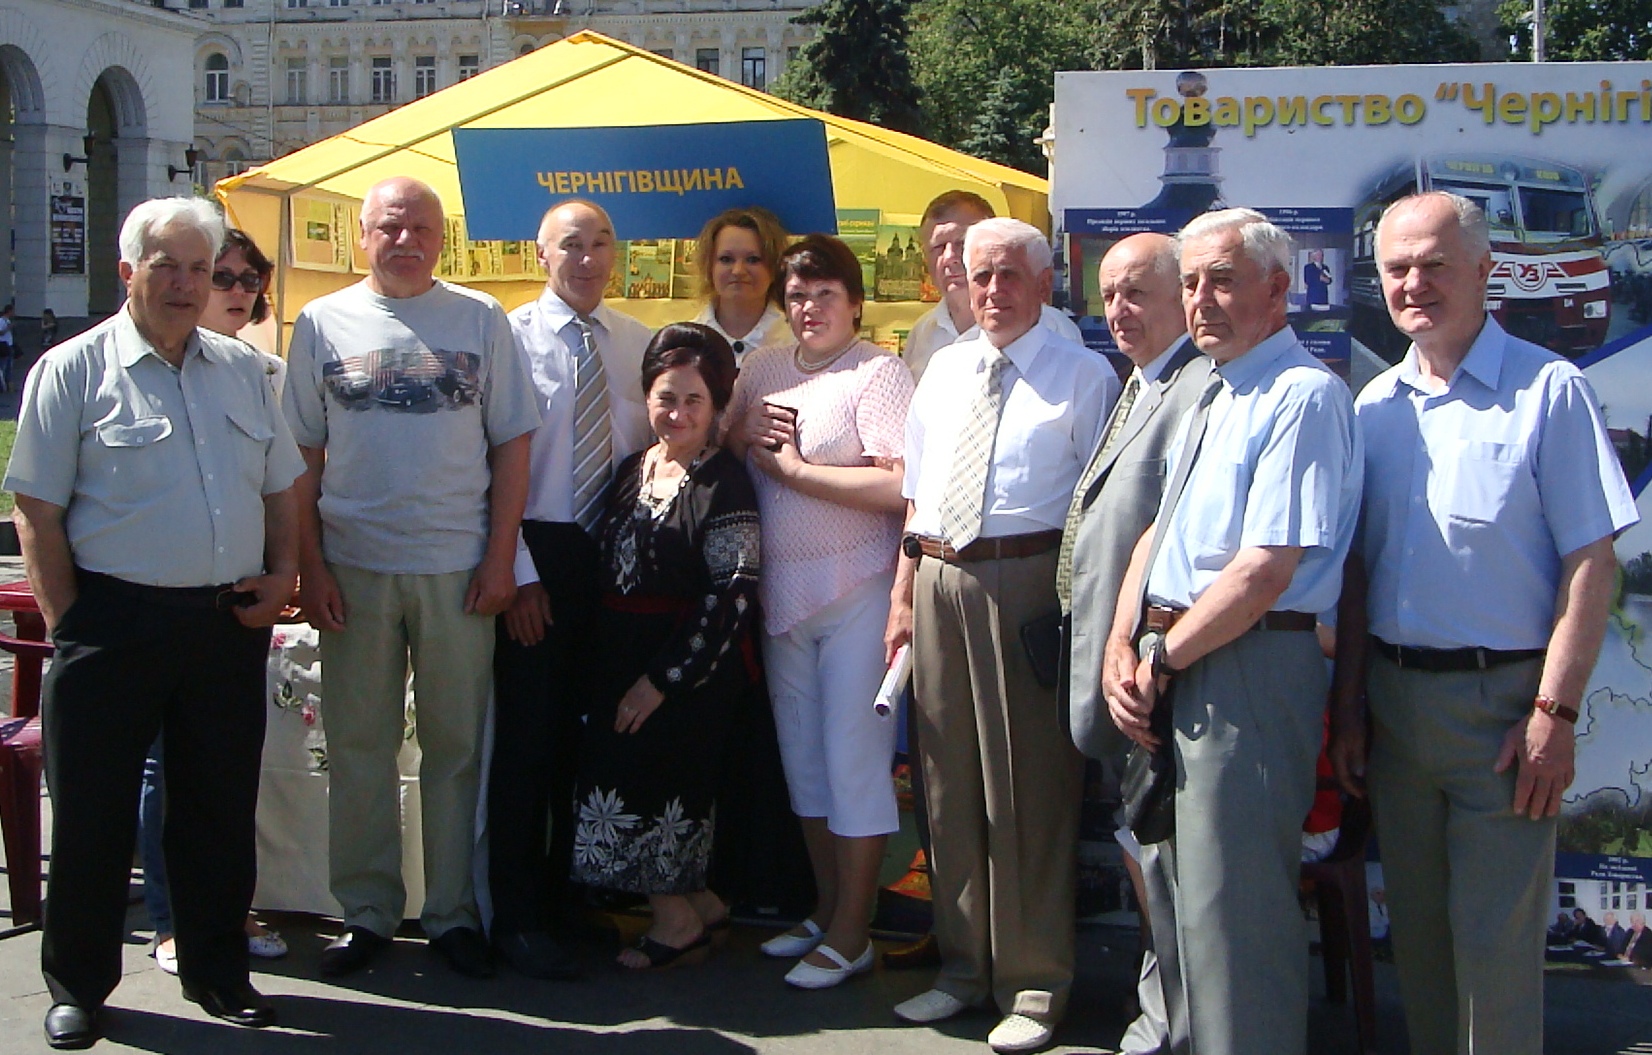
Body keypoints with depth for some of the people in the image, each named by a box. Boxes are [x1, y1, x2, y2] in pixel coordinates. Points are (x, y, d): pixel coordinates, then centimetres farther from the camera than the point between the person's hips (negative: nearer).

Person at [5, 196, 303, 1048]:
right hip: (118, 620, -4)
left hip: (229, 624, 4)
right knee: (93, 811, 3)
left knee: (221, 807, 12)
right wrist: (69, 623, -9)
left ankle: (217, 970, 26)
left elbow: (281, 489, 19)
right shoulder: (73, 370, -2)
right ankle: (77, 986, 17)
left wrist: (281, 576, 4)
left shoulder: (241, 369, 12)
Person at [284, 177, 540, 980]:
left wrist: (501, 557, -3)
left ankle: (453, 914, 15)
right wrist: (310, 568, -2)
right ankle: (365, 913, 18)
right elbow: (300, 457, 5)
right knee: (358, 747, 6)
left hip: (458, 567, 0)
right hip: (353, 566, 1)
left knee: (457, 747, 5)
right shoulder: (323, 323, 6)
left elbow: (512, 445, 4)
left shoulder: (481, 320, 5)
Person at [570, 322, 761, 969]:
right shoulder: (632, 471, 11)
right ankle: (697, 905, 24)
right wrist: (599, 667, 7)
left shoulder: (724, 482, -10)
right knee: (616, 785, 8)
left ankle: (676, 918, 16)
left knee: (647, 796, -4)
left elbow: (732, 595, -16)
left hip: (686, 672, -7)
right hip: (618, 665, 7)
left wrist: (661, 679, -16)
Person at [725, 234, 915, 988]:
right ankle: (825, 907, 27)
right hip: (781, 588, 7)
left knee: (853, 757, -1)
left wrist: (795, 469, -14)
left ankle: (851, 933, 8)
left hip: (856, 590, -7)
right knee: (801, 757, 14)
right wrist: (745, 434, -4)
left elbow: (902, 485, -19)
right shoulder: (762, 369, 12)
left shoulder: (879, 373, -9)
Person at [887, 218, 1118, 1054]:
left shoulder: (1083, 377, 0)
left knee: (1029, 786, -1)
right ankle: (963, 965, 27)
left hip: (1027, 585, -6)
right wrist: (903, 597, 12)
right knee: (949, 781, 13)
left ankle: (1035, 984, 12)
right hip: (938, 583, 6)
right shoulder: (943, 370, 17)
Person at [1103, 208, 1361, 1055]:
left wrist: (1163, 660, -11)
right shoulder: (1210, 396, 17)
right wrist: (1122, 647, 3)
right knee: (1172, 887, 18)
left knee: (1229, 911, -4)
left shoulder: (1302, 397, -14)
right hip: (1171, 668, 9)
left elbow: (1266, 571, -20)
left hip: (1247, 670, -9)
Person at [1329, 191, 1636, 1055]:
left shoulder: (1547, 390, -7)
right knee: (1417, 929, 15)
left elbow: (1591, 562, -11)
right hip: (1393, 698, 5)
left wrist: (1554, 712, -16)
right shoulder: (1375, 405, 9)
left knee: (1495, 941, -2)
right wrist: (1350, 706, 9)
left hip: (1500, 698, -5)